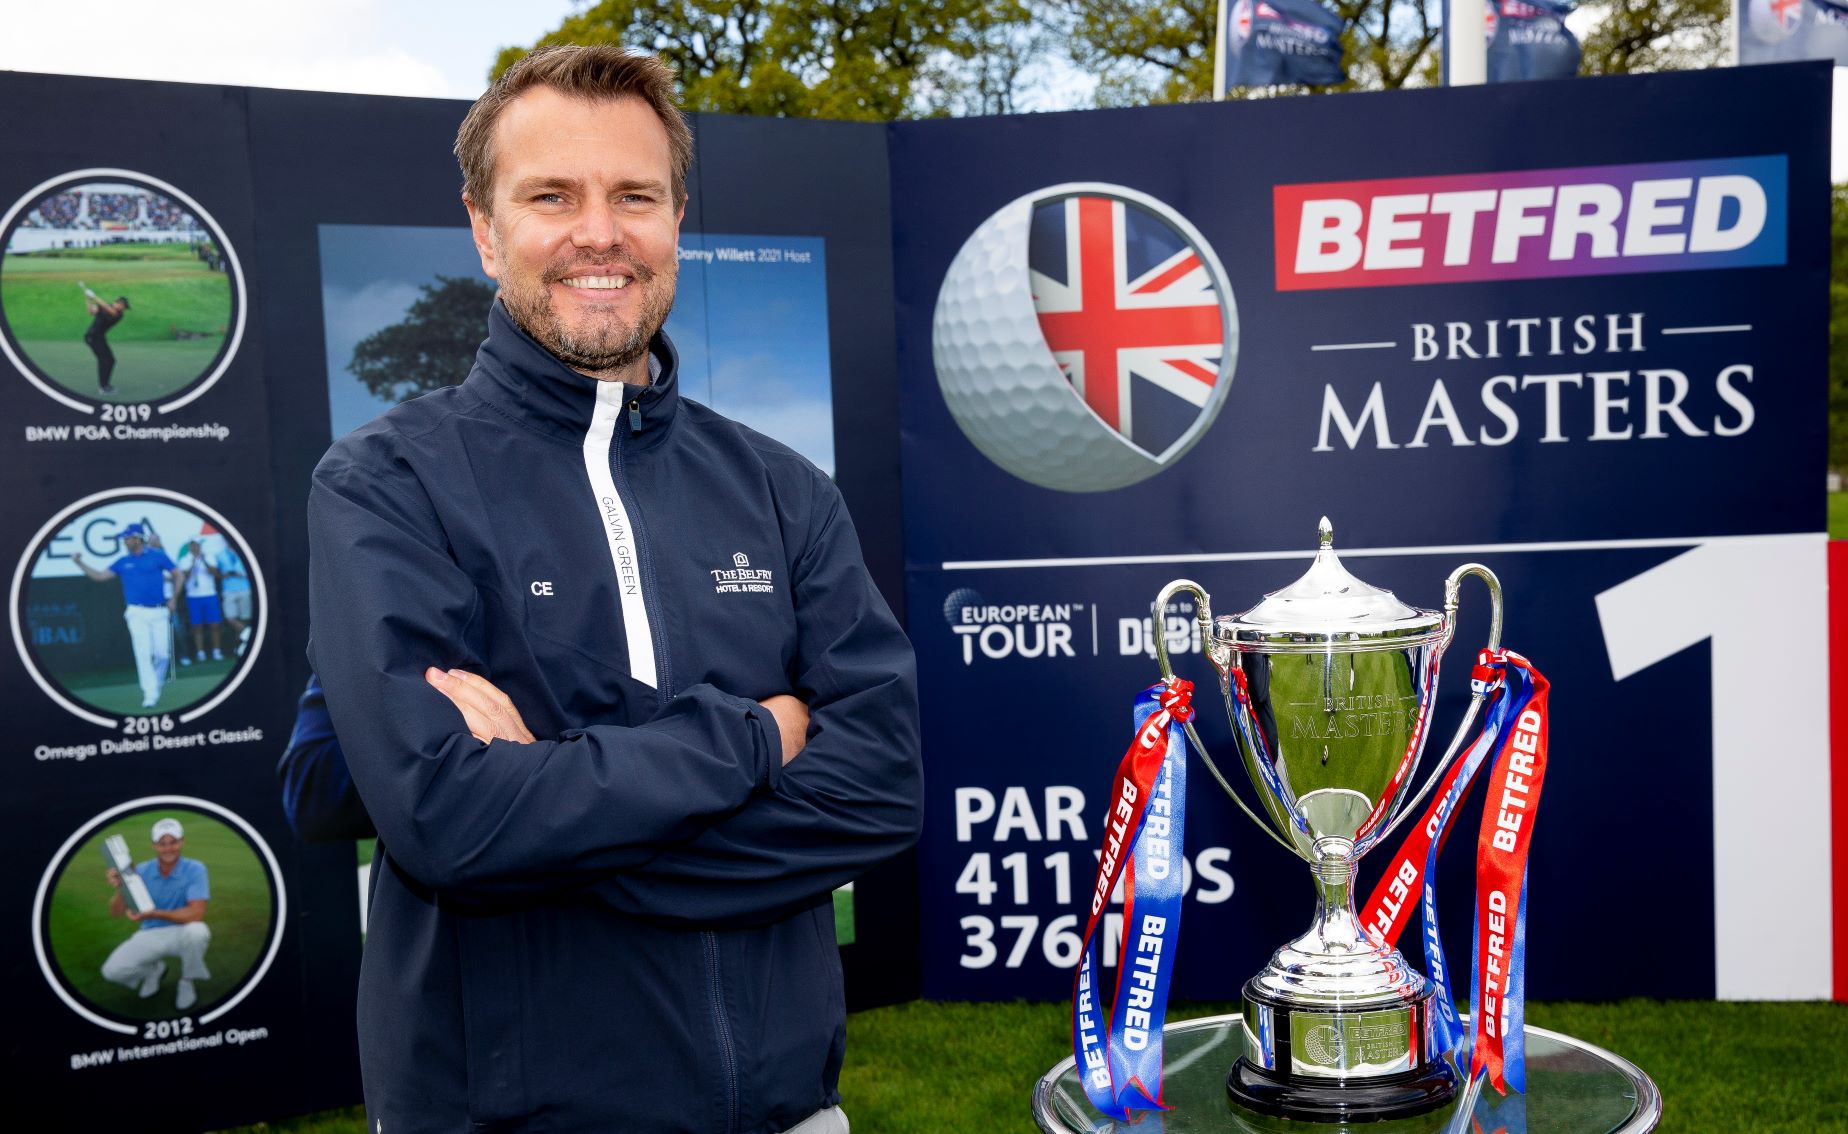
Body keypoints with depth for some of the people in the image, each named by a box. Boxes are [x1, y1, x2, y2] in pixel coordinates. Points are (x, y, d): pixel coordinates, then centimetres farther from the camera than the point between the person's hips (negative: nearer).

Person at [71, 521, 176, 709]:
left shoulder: (157, 556, 2)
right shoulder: (122, 562, 9)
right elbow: (100, 576, 8)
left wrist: (173, 599, -1)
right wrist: (80, 563, -2)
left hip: (159, 612, -1)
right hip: (137, 613, 1)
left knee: (163, 654, -2)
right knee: (143, 653, -9)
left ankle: (156, 686, 23)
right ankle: (150, 693, -7)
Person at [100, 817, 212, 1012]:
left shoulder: (195, 869, -17)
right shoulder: (141, 871, -6)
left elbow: (196, 914, -28)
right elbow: (116, 913, -9)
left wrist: (154, 914, -38)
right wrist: (119, 889, -31)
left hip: (180, 935, -3)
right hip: (148, 936, 3)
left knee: (197, 931, -37)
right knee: (112, 971, -18)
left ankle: (186, 983, -8)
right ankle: (154, 970, 16)